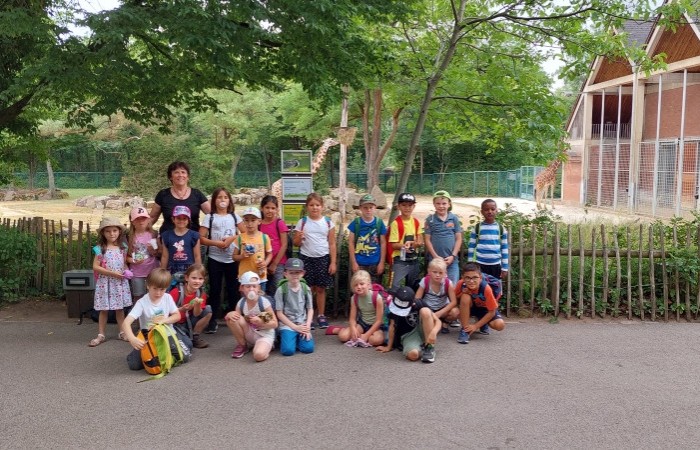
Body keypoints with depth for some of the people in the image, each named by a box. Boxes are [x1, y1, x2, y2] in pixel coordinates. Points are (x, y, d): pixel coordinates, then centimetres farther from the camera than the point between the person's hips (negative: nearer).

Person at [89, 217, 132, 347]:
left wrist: (126, 272, -8)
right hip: (105, 282, -3)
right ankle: (101, 335, 14)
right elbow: (95, 266, -11)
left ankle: (123, 332, 21)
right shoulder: (101, 248, -8)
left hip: (120, 282, 3)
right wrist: (112, 273, -18)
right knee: (104, 310, 5)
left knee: (120, 308, 12)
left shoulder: (122, 247, 3)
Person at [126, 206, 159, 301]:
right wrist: (133, 261, -21)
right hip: (137, 273, -1)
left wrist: (154, 252, -15)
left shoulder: (154, 235, 0)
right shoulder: (130, 237, -4)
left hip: (153, 271, 1)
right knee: (138, 298, 9)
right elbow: (126, 256, -2)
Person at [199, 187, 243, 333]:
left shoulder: (234, 216, 7)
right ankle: (213, 320, 10)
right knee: (215, 289, 2)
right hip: (215, 259, -1)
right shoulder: (209, 217, 1)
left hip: (232, 259, 2)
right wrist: (215, 243, -17)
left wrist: (232, 238, -11)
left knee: (233, 289, 7)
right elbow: (201, 238, -4)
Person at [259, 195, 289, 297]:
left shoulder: (280, 223, -5)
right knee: (265, 292, 6)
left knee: (276, 291, -4)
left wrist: (274, 264, -8)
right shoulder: (258, 224, 5)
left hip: (278, 264, -3)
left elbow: (284, 245, -6)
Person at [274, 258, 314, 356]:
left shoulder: (306, 289, 1)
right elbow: (279, 313, -6)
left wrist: (307, 326, -9)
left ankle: (298, 338, 13)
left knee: (308, 348, -18)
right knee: (288, 350, -22)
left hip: (303, 325, 3)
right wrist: (295, 327, -11)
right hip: (287, 325, -3)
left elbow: (310, 309, 6)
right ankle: (283, 337, 11)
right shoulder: (281, 290, -8)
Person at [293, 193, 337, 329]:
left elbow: (332, 244, 3)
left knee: (321, 288, 5)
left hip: (323, 258, 0)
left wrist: (333, 262, -1)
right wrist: (299, 238, -17)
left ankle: (321, 315, 17)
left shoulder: (328, 222, 2)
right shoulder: (302, 222, 1)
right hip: (306, 258, 0)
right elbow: (296, 243, 5)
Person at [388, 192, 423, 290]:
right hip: (400, 260, -6)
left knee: (414, 288, 16)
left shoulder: (416, 222, 5)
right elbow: (393, 245, -12)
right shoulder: (396, 223, -11)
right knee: (395, 287, -11)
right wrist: (404, 245, -30)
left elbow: (420, 242, 2)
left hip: (414, 260, 6)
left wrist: (411, 243, -19)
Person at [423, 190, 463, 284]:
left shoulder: (454, 219, 3)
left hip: (452, 260, 1)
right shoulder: (430, 220, 1)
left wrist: (453, 256, -6)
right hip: (435, 260, 0)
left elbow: (458, 239, 4)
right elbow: (427, 240, 0)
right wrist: (436, 256, -8)